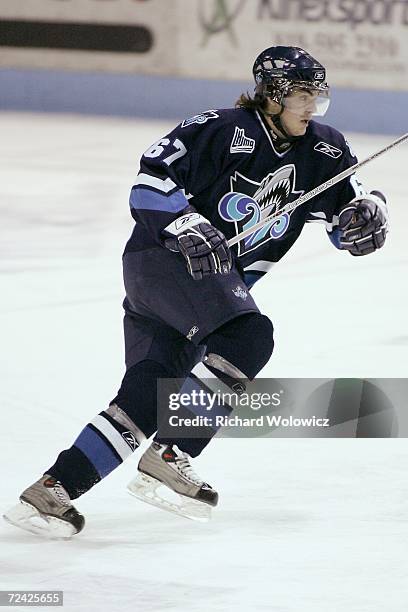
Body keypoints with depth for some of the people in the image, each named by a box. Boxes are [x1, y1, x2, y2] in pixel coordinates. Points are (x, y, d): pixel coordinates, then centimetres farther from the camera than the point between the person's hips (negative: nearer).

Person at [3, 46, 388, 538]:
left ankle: (51, 489, -6)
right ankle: (166, 461, -23)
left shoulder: (322, 152, 6)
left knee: (148, 397, -5)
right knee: (250, 338, -27)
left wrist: (367, 215, -14)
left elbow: (351, 226, 8)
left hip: (219, 284, 7)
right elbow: (153, 175, -15)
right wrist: (188, 226, -24)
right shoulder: (225, 131, -14)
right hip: (161, 258, -7)